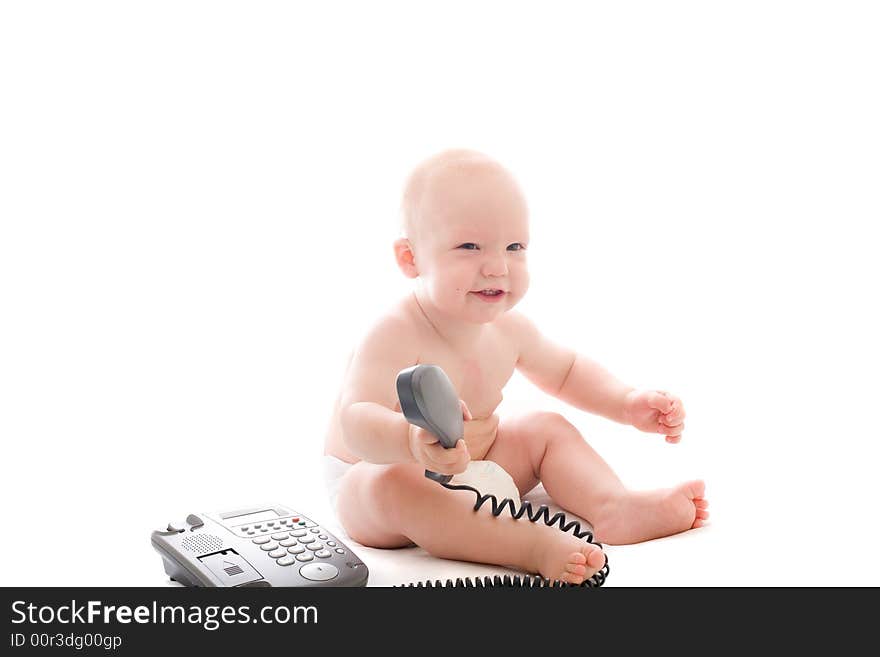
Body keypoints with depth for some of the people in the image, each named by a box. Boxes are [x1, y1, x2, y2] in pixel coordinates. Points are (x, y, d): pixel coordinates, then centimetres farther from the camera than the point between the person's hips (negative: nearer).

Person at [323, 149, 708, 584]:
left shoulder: (509, 329, -4)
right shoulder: (395, 336, -28)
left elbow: (566, 371, 16)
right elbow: (356, 421, -40)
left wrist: (627, 404, 1)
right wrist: (412, 441, -61)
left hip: (471, 471, 8)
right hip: (371, 478, -7)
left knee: (549, 429, 2)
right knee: (395, 485, -38)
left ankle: (614, 507, -17)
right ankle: (532, 544, -39)